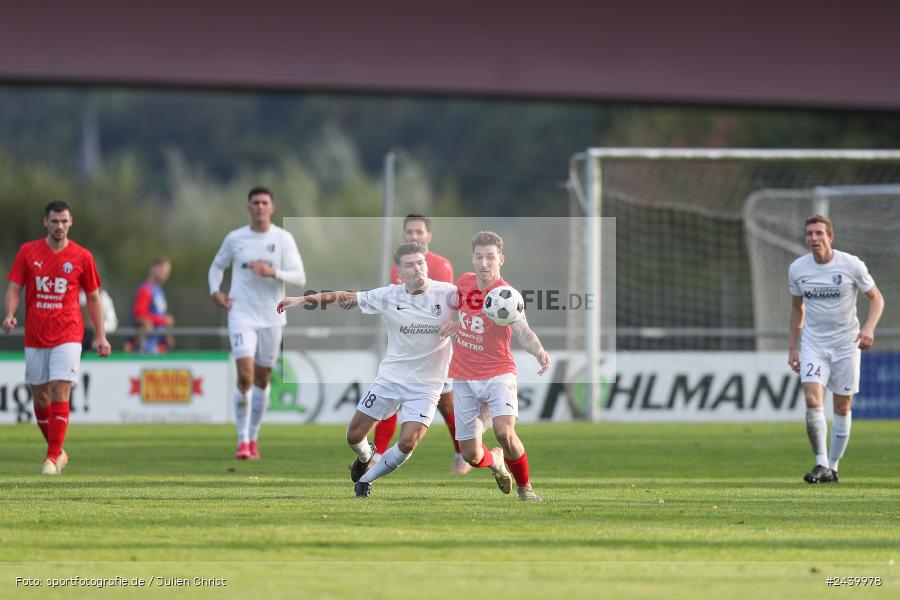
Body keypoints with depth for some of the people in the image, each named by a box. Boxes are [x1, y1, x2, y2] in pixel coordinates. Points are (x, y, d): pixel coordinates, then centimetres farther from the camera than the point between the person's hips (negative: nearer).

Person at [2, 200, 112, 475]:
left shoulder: (82, 257, 1)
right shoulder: (28, 252, 4)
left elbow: (93, 298, 8)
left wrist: (100, 336, 4)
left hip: (67, 336, -3)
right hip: (35, 337, 3)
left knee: (60, 393, -14)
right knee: (40, 397, 7)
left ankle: (53, 457, -12)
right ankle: (57, 451, 24)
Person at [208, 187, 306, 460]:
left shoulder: (283, 239, -1)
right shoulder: (235, 238, 2)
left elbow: (299, 277, -7)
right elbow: (217, 266, 18)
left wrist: (272, 272, -23)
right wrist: (215, 291, 0)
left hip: (271, 318, 1)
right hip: (242, 316, -1)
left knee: (262, 378, 9)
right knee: (245, 375, -16)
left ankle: (253, 438, 24)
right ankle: (242, 440, -10)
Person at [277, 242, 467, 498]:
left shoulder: (445, 293, -9)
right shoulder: (389, 296, -5)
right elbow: (347, 297, 2)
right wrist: (304, 299, -1)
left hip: (426, 386, -2)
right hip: (390, 378, 2)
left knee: (407, 443, -16)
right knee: (354, 436, 5)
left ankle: (366, 479, 11)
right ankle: (366, 456, 43)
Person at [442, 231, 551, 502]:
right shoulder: (464, 281, -1)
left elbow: (523, 331, -34)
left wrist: (538, 350, -53)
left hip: (498, 373, -4)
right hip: (464, 378, 5)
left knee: (504, 432, -29)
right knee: (471, 455, 3)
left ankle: (524, 486, -2)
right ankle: (495, 461, 42)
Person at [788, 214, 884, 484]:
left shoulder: (851, 265, -10)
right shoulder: (797, 269, -2)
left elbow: (876, 298, 0)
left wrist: (868, 328, -18)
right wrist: (793, 348, 11)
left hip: (846, 343, -1)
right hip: (813, 343, 1)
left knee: (842, 407, 3)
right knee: (813, 399, -17)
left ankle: (832, 467, 16)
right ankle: (821, 464, -11)